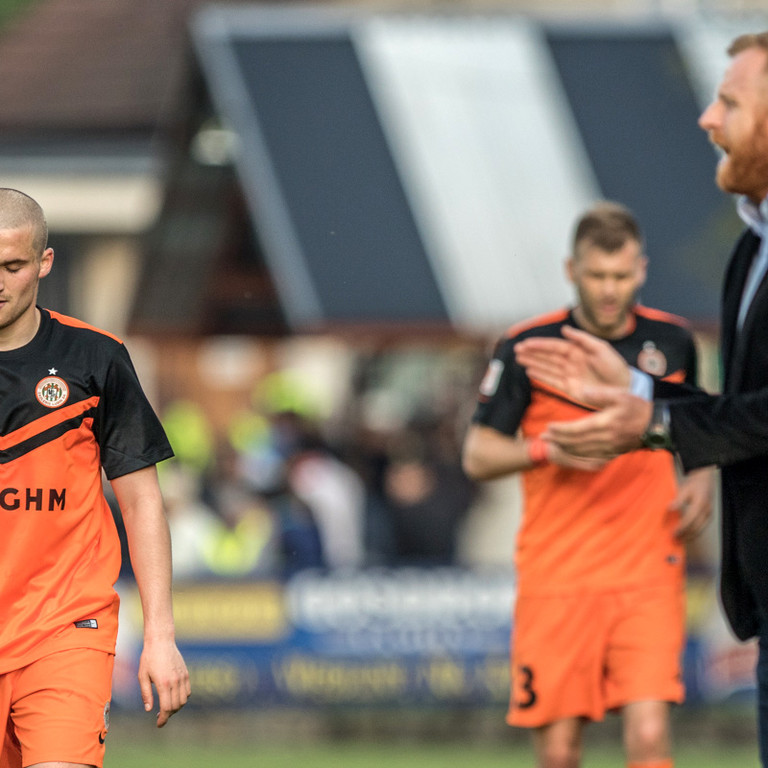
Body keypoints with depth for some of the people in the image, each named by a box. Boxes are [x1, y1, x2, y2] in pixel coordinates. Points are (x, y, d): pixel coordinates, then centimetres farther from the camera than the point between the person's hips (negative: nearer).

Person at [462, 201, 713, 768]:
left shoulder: (672, 341, 6)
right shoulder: (527, 348, -2)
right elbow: (478, 455, 0)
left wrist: (701, 482, 3)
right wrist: (547, 449, -18)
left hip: (649, 575, 1)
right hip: (555, 576, -1)